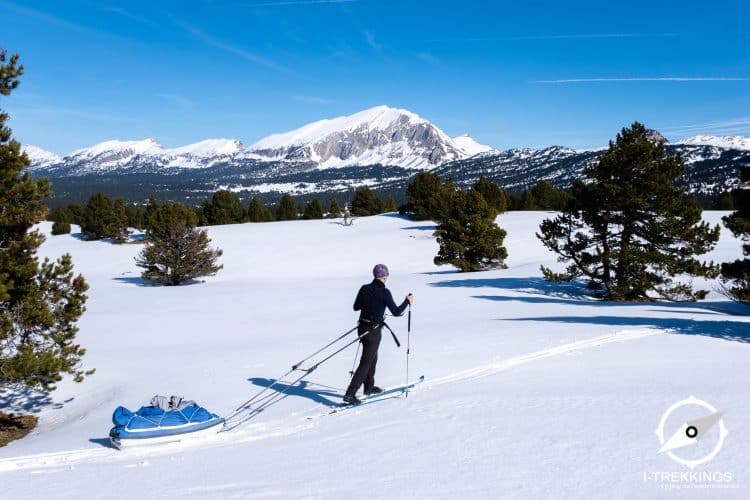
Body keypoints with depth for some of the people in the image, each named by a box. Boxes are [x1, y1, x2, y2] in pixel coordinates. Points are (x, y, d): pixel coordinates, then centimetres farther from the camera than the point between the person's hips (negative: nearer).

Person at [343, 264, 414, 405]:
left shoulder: (364, 288, 2)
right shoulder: (384, 292, -16)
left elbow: (356, 307, 14)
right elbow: (396, 312, -14)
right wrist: (407, 301, 1)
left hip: (362, 328, 7)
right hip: (373, 331, -7)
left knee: (372, 357, 26)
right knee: (366, 363, -3)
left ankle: (369, 387, 39)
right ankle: (350, 394, -7)